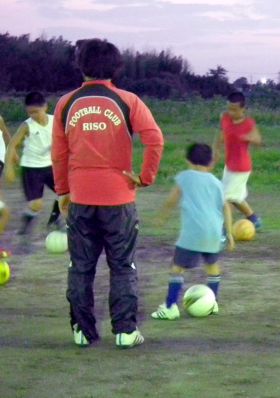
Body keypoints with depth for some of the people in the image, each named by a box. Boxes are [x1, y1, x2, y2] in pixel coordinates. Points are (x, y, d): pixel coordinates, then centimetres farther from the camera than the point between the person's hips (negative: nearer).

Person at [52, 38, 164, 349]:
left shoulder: (67, 104, 2)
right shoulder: (127, 101, -3)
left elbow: (58, 153, 5)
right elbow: (155, 139, -14)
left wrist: (63, 192, 14)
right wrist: (146, 177, -5)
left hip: (80, 198, 1)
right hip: (119, 198, -1)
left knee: (81, 268, 10)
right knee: (123, 267, 8)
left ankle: (83, 331, 12)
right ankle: (125, 331, 5)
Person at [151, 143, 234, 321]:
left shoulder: (184, 178, 6)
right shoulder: (216, 182, 14)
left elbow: (171, 201, 9)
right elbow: (226, 207, 10)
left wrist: (162, 217, 25)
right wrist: (229, 232, 13)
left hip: (192, 232, -4)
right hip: (214, 232, 4)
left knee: (177, 266, -1)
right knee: (212, 264, 25)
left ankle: (170, 307, -9)